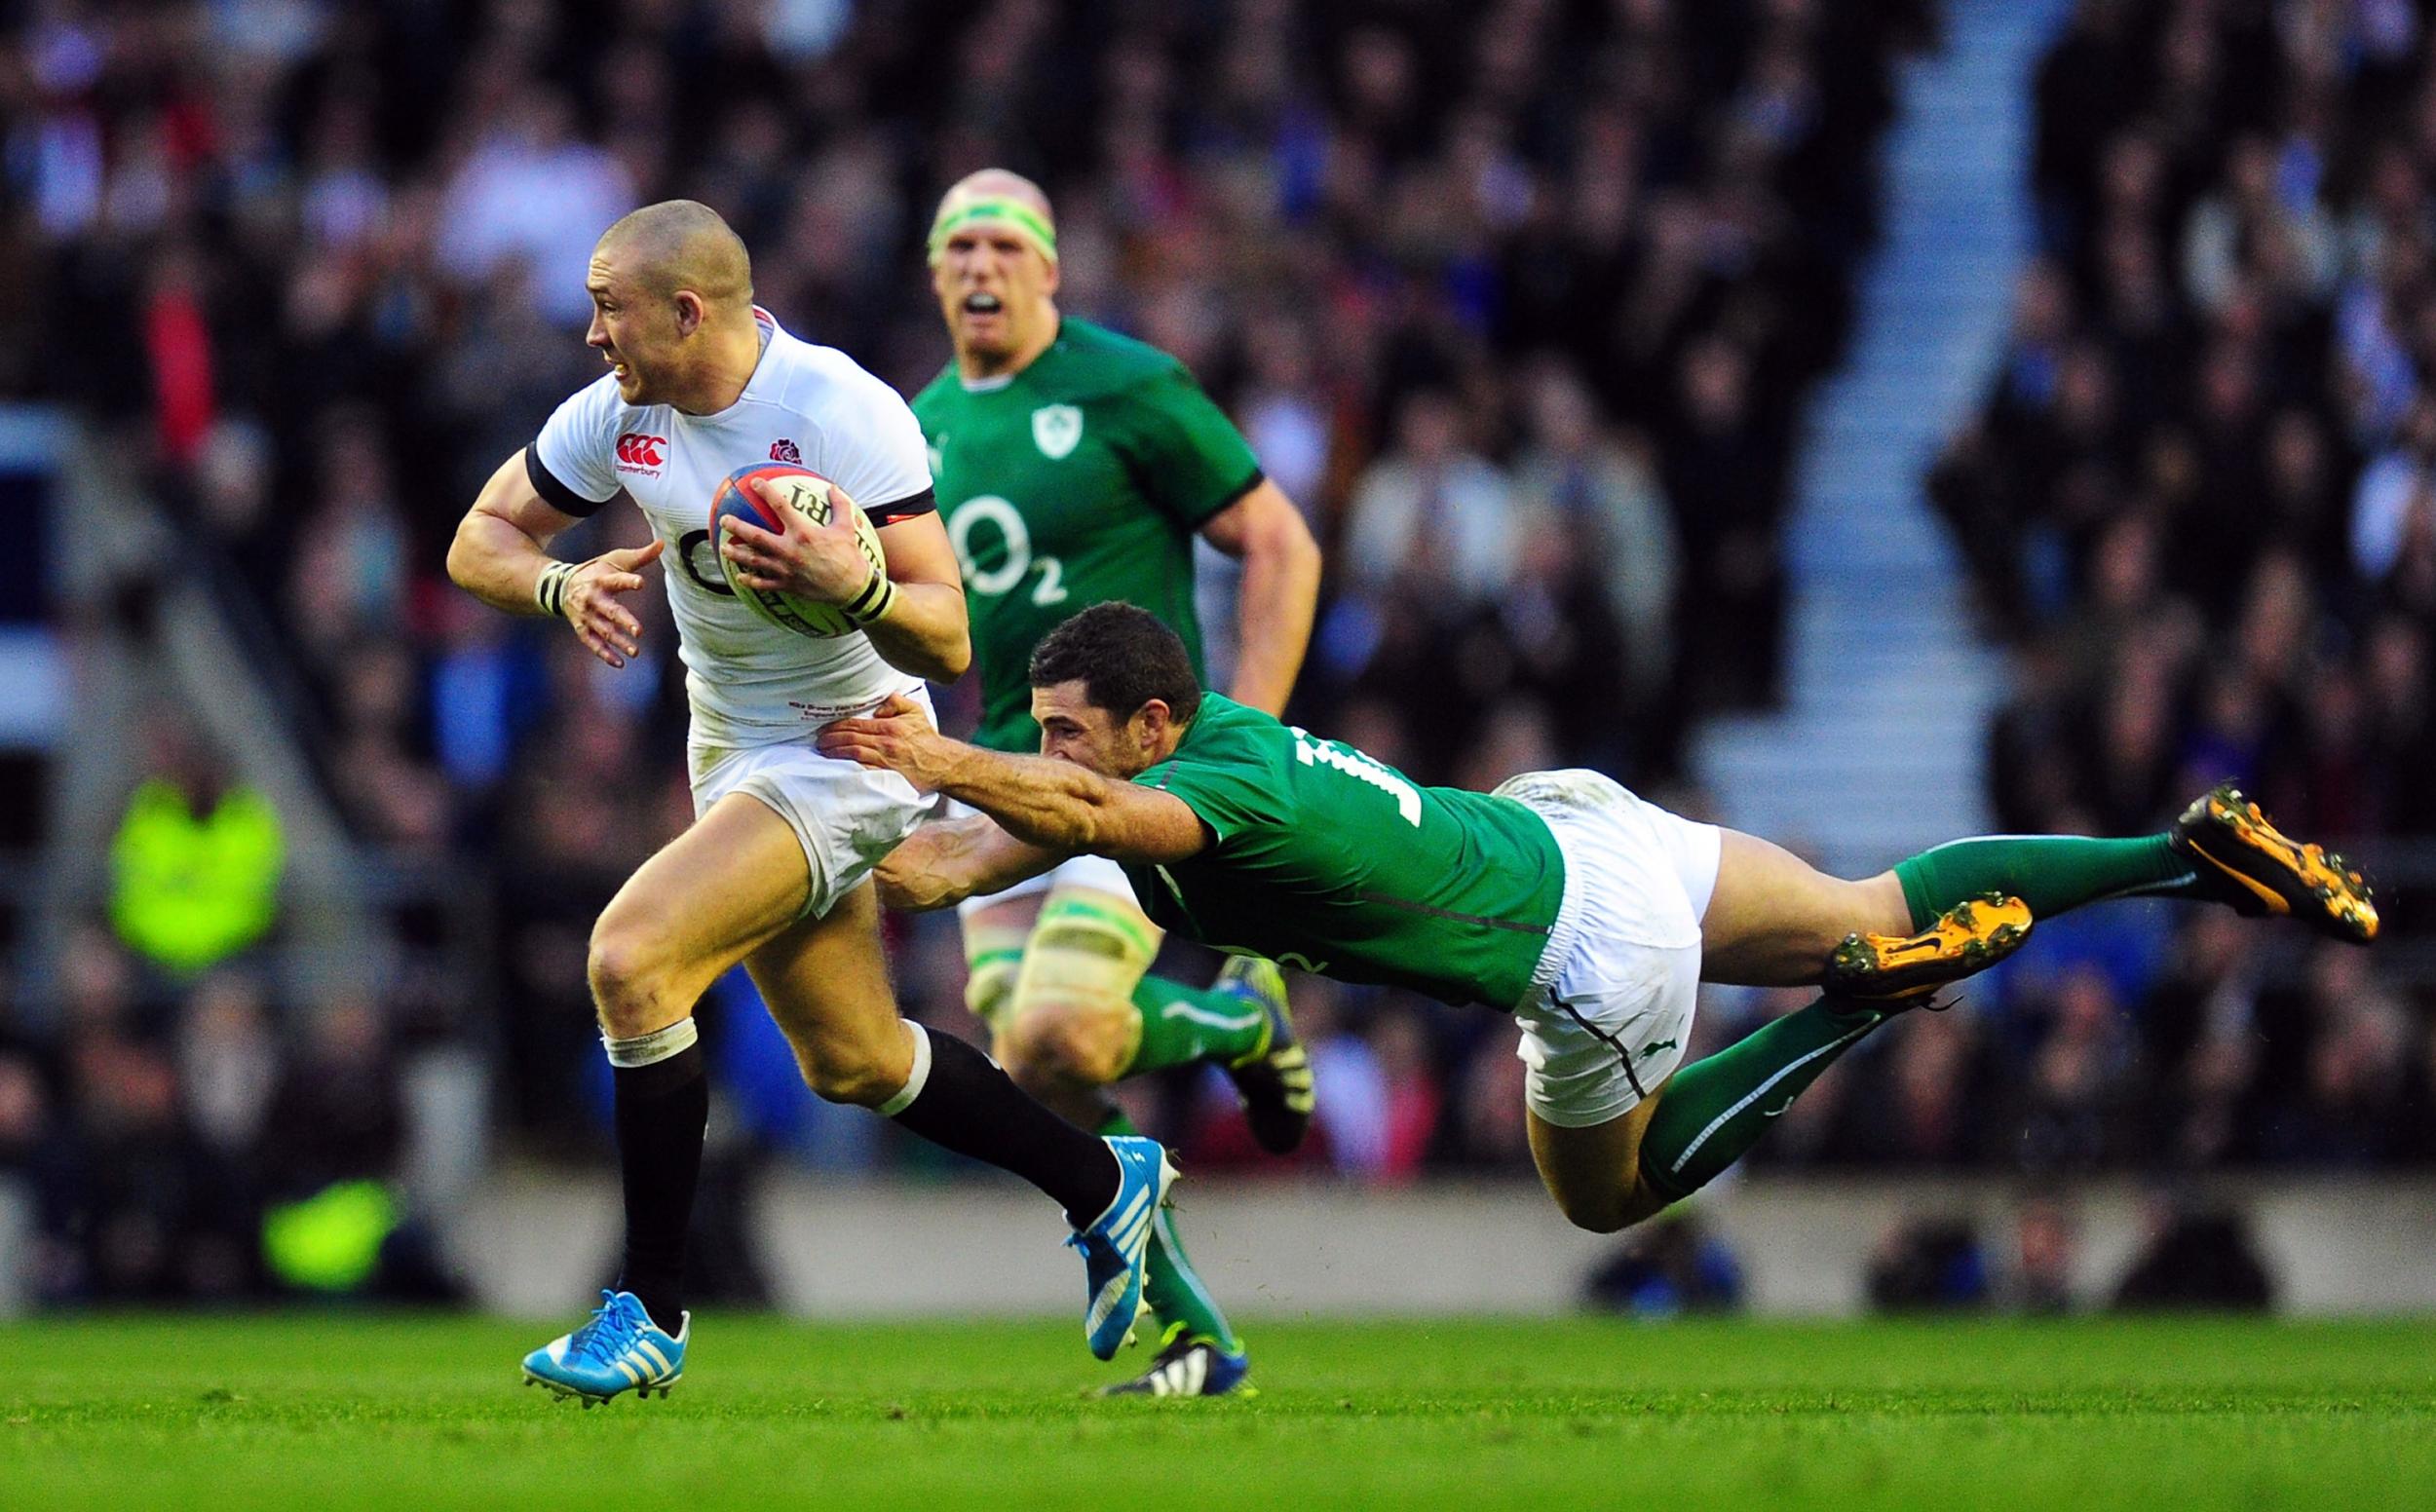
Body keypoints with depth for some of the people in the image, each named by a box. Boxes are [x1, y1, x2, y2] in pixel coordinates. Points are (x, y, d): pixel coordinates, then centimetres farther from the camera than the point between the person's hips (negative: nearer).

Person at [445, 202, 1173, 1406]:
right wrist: (568, 586, -17)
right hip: (730, 750, 8)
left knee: (630, 958, -24)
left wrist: (853, 582, -44)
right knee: (854, 1064, 16)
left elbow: (947, 640, -23)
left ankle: (649, 1313, -15)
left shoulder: (846, 414, -24)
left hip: (847, 751, -8)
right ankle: (1105, 1184, 37)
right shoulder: (617, 414, -5)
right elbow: (478, 542, 4)